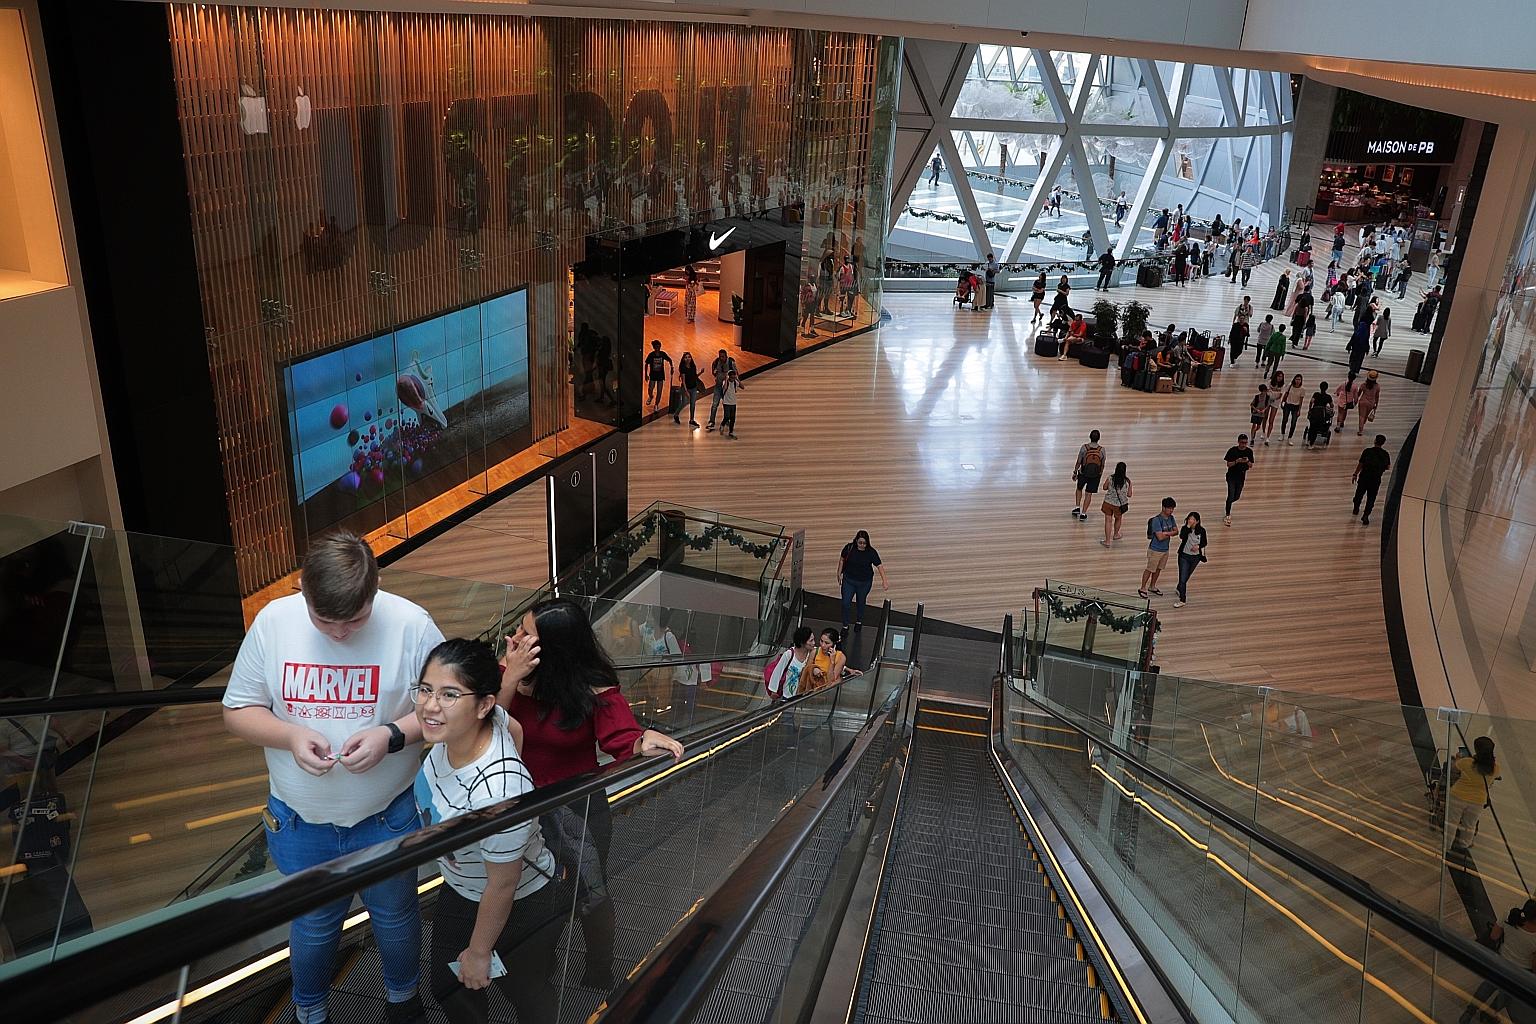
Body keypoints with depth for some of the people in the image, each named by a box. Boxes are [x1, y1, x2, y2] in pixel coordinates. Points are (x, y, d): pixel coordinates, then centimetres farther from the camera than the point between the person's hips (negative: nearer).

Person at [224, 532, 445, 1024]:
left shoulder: (411, 625, -21)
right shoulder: (273, 622, -15)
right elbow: (237, 711, -5)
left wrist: (393, 735, -29)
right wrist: (291, 735, -24)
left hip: (388, 817, -1)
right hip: (300, 820, 1)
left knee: (395, 915, 24)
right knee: (312, 923, 24)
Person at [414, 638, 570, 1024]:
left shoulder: (496, 793, -44)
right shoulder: (457, 722, -24)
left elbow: (502, 886, -26)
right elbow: (515, 729, 1)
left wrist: (479, 952, -10)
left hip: (521, 907, -7)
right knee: (449, 990, 25)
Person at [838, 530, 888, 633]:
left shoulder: (871, 552, -18)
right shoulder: (849, 548, -14)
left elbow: (879, 566, -18)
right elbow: (842, 560, 1)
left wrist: (884, 581, -27)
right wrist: (839, 574, 5)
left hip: (865, 583, 0)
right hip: (849, 580, 0)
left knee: (860, 602, 18)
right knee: (845, 603, -3)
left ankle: (859, 622, 43)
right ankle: (845, 626, 13)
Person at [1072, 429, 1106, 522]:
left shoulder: (1084, 448, -16)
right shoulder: (1102, 450, -12)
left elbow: (1078, 462, -9)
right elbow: (1102, 465, -1)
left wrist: (1075, 473, 4)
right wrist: (1100, 474, 15)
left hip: (1083, 473, 0)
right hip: (1095, 475, 0)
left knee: (1079, 489, 26)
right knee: (1089, 493, 9)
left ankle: (1077, 507, 21)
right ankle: (1083, 514, 9)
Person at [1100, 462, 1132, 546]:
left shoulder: (1110, 478, -13)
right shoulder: (1127, 481, -14)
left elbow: (1105, 488, 2)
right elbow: (1129, 495, -5)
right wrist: (1132, 490, 16)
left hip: (1108, 502, -1)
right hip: (1120, 504, 1)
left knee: (1108, 520, 7)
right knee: (1118, 519, 27)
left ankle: (1107, 541, 6)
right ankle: (1115, 535, 49)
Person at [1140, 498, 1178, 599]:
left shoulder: (1171, 518, 1)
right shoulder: (1157, 520, -24)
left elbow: (1176, 531, 1)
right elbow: (1160, 537, -28)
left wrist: (1166, 533, -18)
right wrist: (1170, 534, -11)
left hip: (1165, 549, 8)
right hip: (1155, 550, -8)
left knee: (1158, 569, 19)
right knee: (1150, 569, 2)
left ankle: (1152, 587, 34)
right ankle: (1143, 589, 14)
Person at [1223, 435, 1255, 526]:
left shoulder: (1249, 451, -4)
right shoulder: (1232, 450, -15)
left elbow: (1251, 466, 0)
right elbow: (1228, 464, -13)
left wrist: (1247, 461, -22)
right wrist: (1237, 461, -31)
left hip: (1241, 476, 4)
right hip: (1231, 476, -4)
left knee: (1237, 496, 11)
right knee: (1231, 495, -13)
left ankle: (1228, 505, 44)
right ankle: (1227, 515, -2)